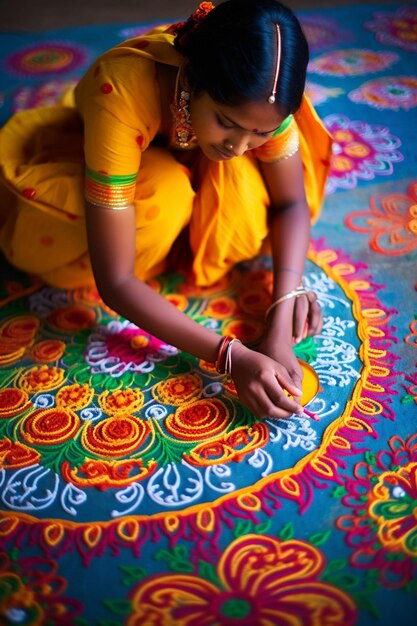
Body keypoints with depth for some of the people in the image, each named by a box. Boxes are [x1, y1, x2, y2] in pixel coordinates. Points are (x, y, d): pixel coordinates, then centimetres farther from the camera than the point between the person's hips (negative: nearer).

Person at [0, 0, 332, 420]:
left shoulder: (256, 90, -31)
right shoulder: (122, 97, -42)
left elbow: (291, 202, -20)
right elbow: (114, 281, -42)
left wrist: (280, 324, -35)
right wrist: (231, 357, -49)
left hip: (183, 160, 3)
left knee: (246, 189, -30)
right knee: (164, 196, -36)